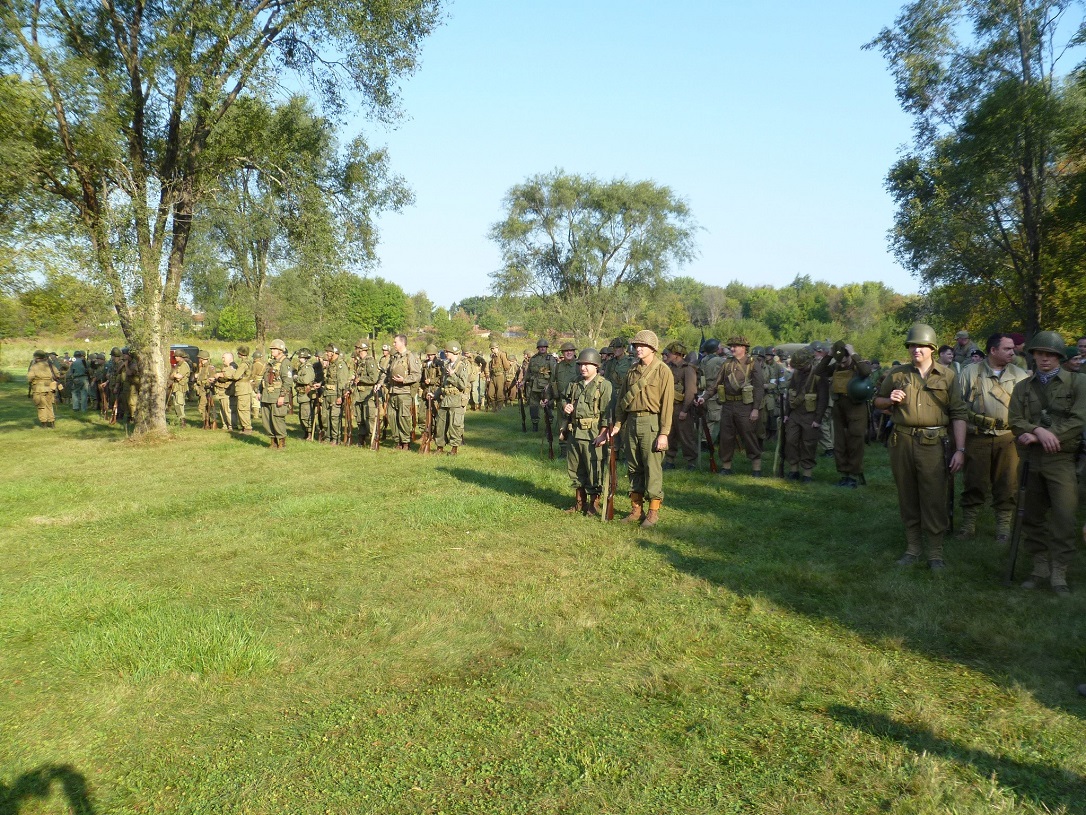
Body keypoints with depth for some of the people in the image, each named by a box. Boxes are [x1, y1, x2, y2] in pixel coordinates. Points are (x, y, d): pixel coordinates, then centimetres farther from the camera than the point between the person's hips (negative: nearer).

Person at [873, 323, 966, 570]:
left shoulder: (947, 375, 4)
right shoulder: (897, 373, 10)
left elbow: (958, 414, 1)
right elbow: (877, 402, 21)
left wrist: (960, 449, -6)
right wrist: (890, 400, -3)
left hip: (933, 443, -3)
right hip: (902, 441, 3)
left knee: (934, 499, -2)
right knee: (907, 498, 9)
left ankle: (935, 553, 8)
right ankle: (913, 547, 21)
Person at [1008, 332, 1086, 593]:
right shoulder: (1022, 387, 13)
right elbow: (1015, 421, 4)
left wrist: (1037, 437, -12)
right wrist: (1038, 430, -17)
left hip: (1061, 459, -3)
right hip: (1031, 460, 3)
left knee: (1063, 518, -7)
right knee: (1033, 517, 8)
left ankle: (1058, 572, 2)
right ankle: (1040, 567, 18)